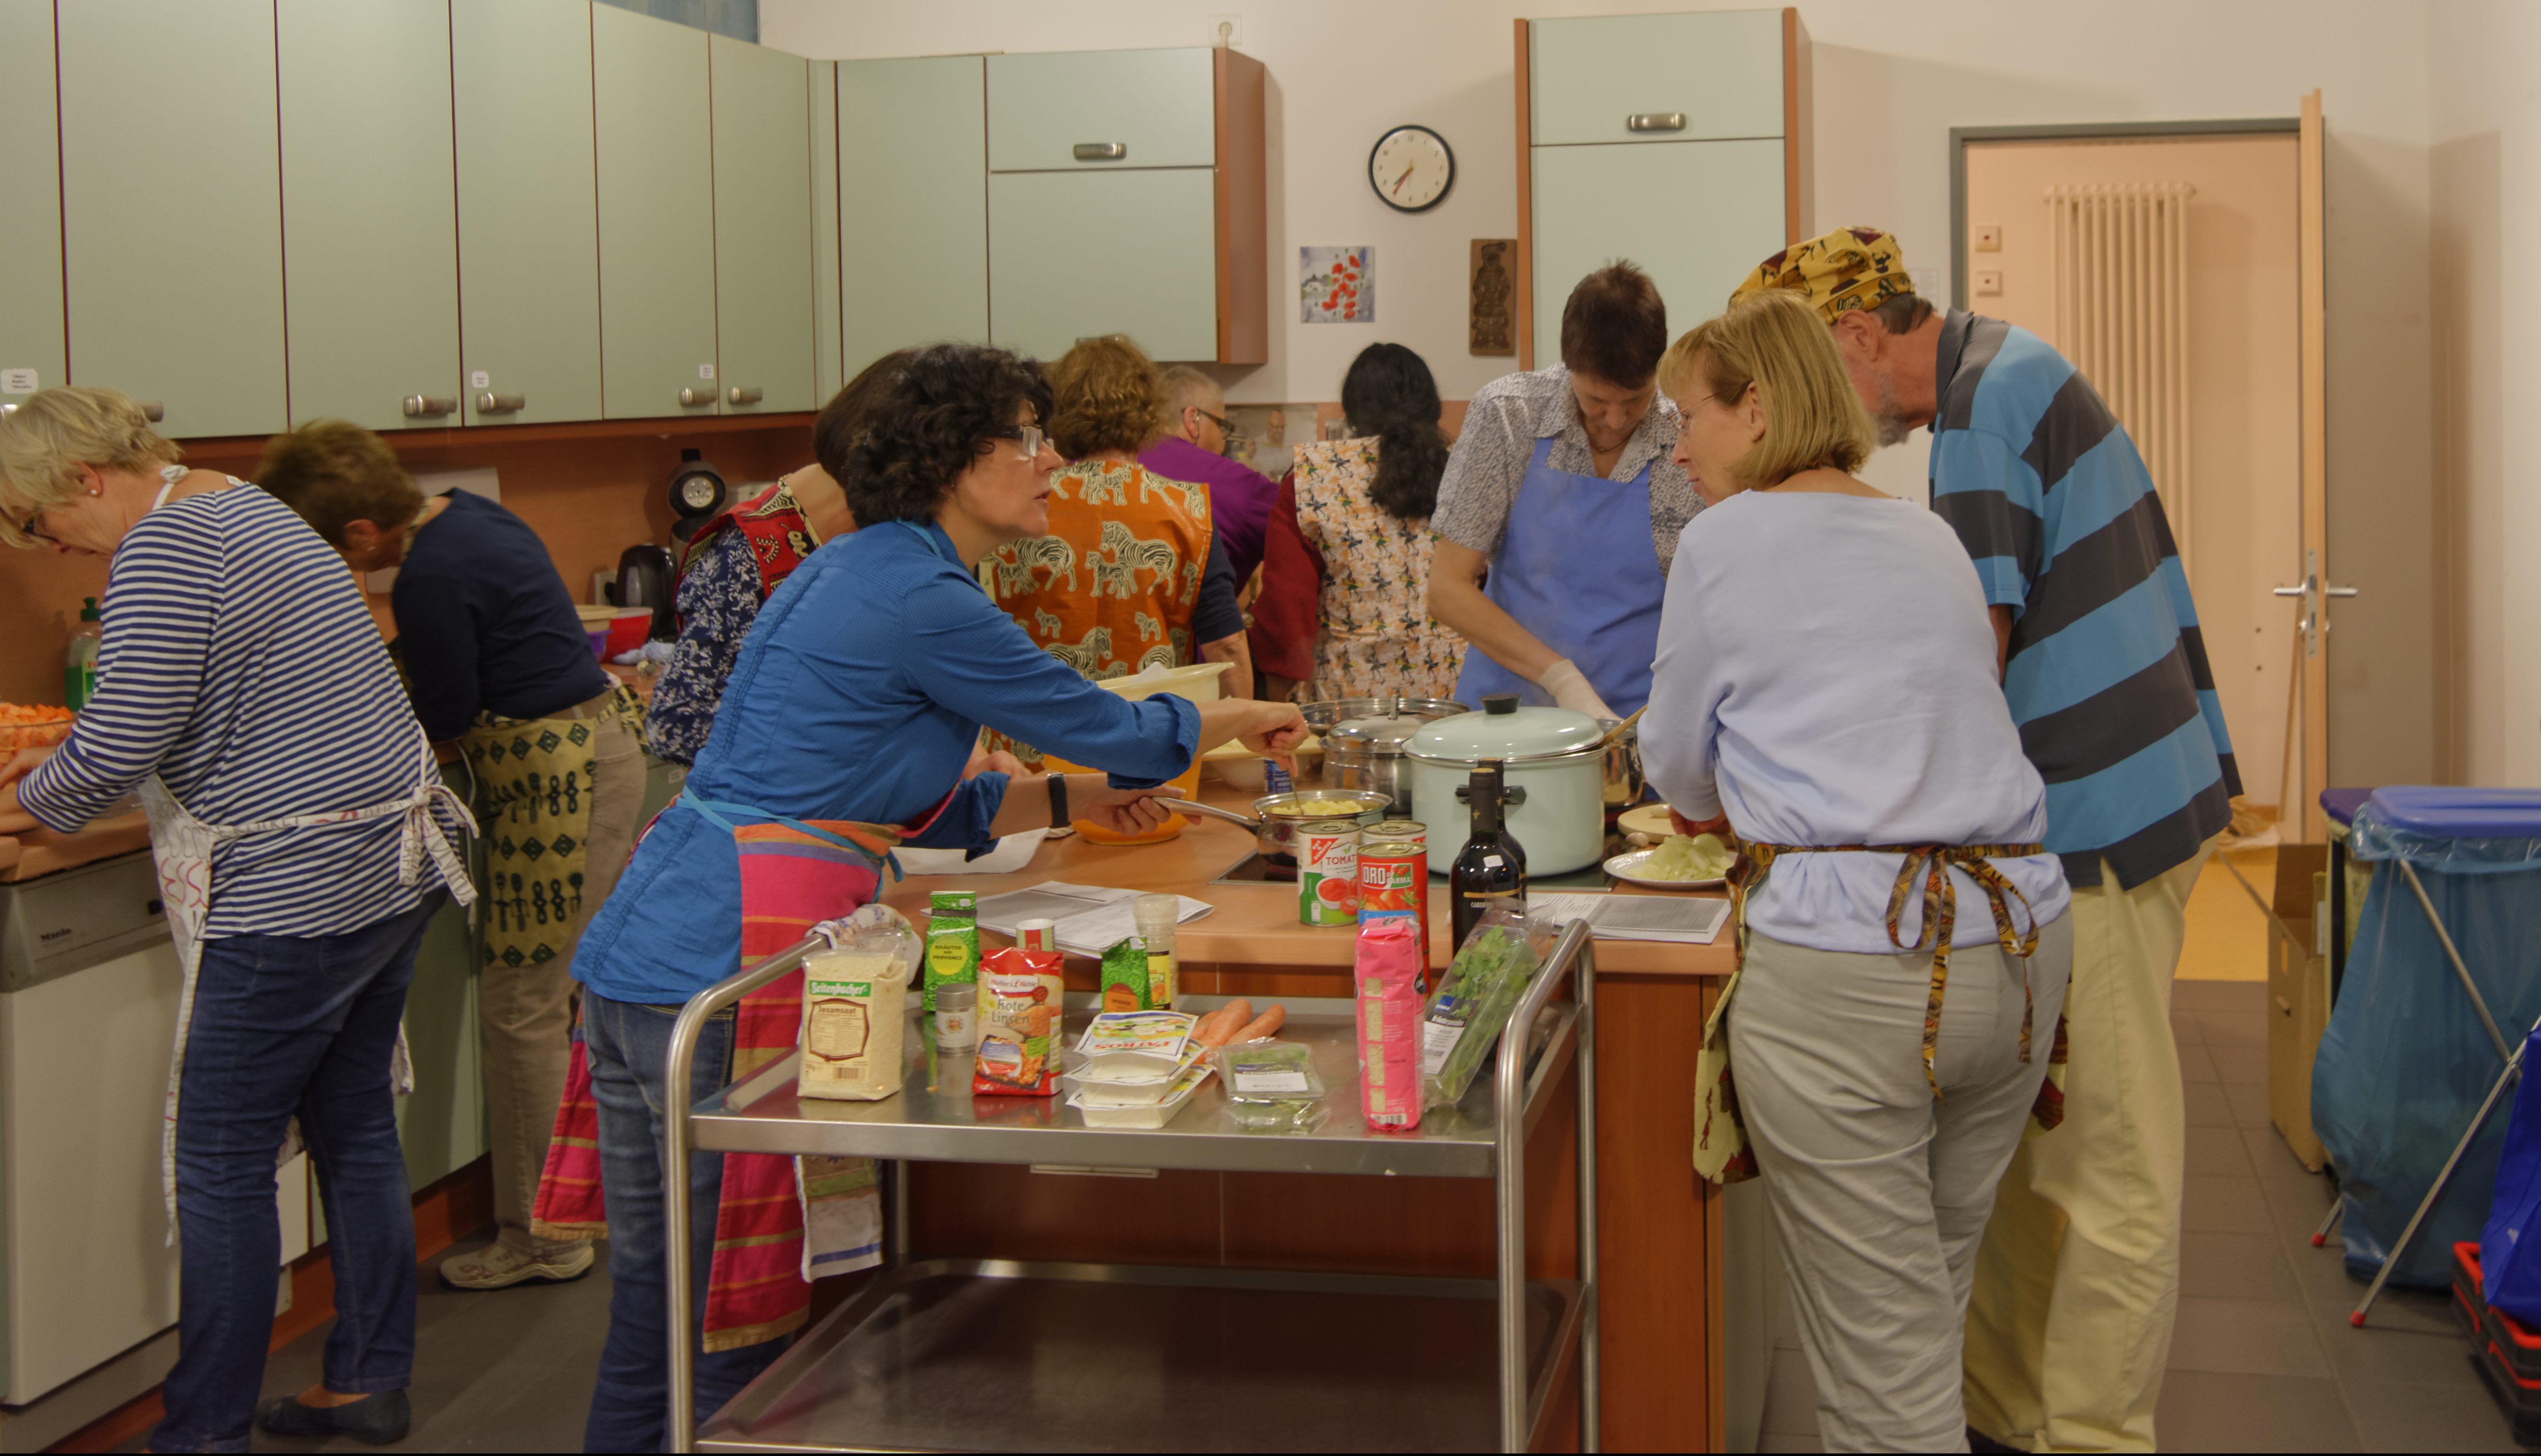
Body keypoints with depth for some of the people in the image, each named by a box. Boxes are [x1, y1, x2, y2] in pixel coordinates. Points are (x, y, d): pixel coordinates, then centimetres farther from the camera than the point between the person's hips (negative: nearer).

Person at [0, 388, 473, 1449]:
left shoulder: (163, 546, -15)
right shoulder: (240, 504, 16)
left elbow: (121, 744, -18)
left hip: (294, 893, -10)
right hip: (392, 864, 10)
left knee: (221, 1171, -1)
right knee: (354, 1128, 17)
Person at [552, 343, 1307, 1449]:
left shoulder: (858, 571, 18)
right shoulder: (921, 601, -12)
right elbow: (1104, 726, -1)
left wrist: (1071, 800, 27)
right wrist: (1243, 721, 17)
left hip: (636, 952, 10)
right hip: (727, 964, -10)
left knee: (650, 1319, 16)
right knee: (737, 1333, 0)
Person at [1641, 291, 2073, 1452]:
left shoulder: (1726, 541, 0)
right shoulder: (1933, 541, 18)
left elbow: (1679, 767, 11)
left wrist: (1723, 807, 33)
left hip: (1842, 955, -6)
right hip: (2019, 934, 6)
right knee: (1937, 1297, 18)